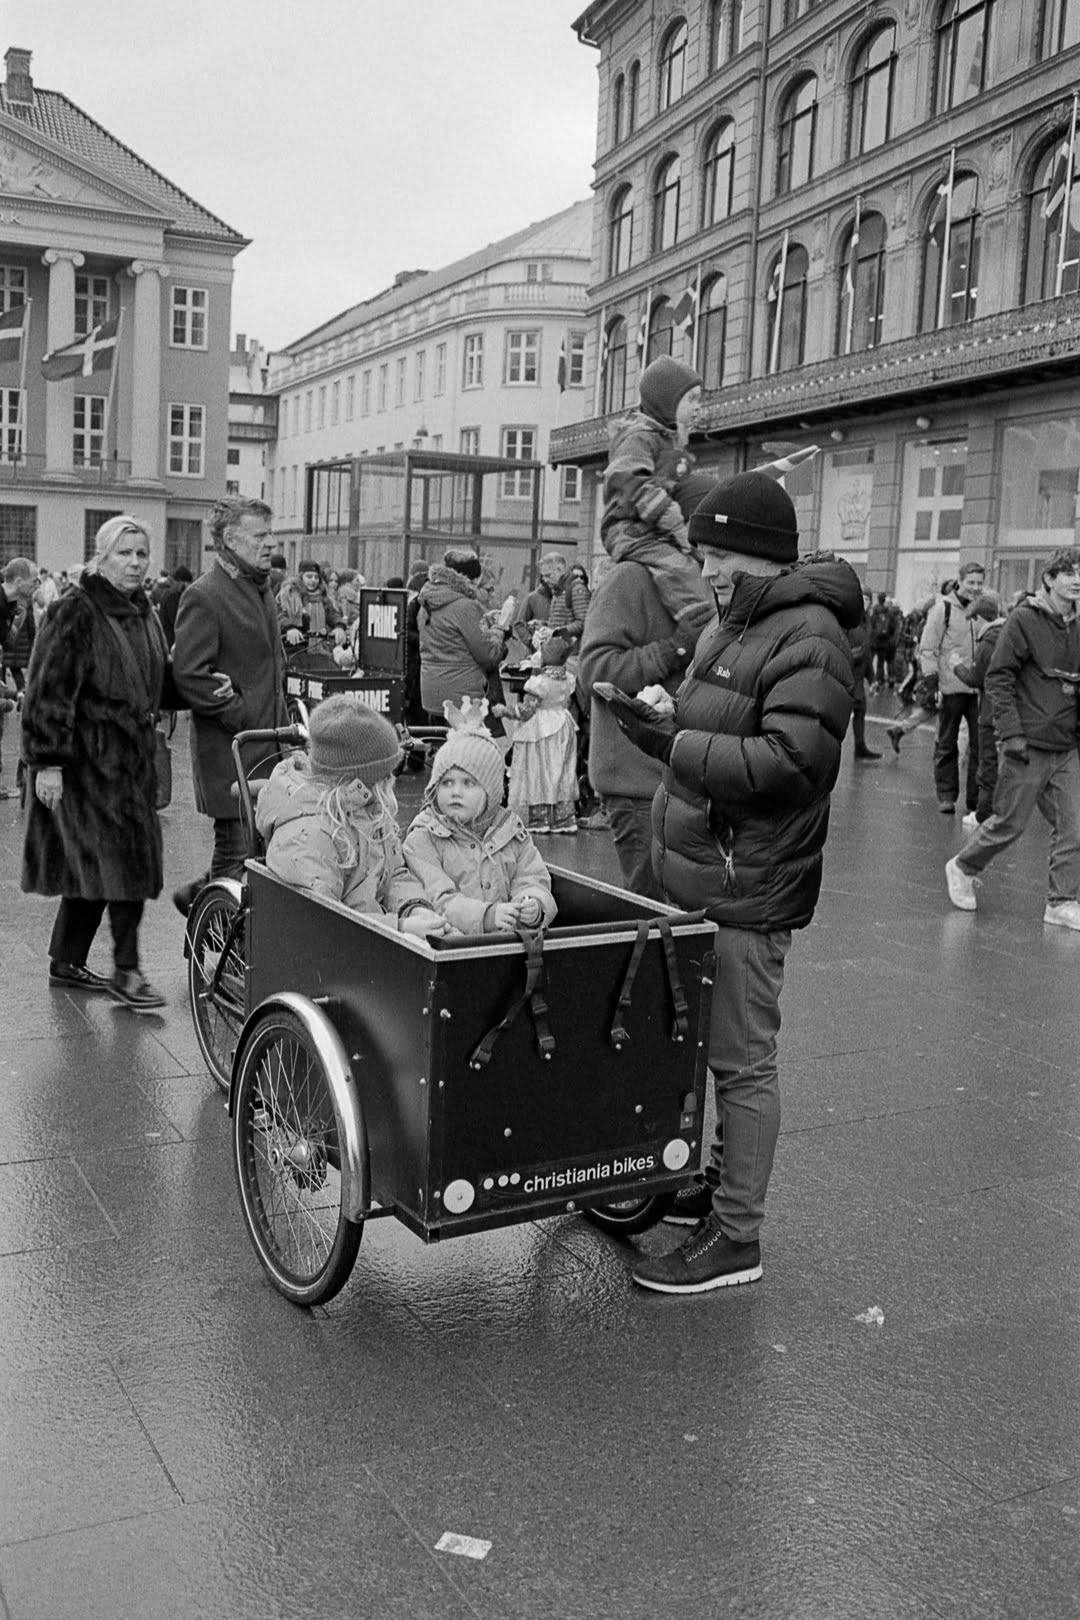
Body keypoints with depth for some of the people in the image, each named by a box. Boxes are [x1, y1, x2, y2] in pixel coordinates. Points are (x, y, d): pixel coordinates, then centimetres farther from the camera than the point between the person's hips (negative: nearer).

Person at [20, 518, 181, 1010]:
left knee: (92, 863, 12)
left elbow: (158, 683, 21)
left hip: (132, 756, 8)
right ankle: (125, 969, 1)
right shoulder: (75, 612, -11)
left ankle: (66, 963, 23)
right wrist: (48, 761, -20)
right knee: (119, 856, -9)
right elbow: (51, 690, -15)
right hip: (88, 757, -8)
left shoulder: (142, 612, 13)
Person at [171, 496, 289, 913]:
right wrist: (243, 714, -17)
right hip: (229, 750, -9)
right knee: (237, 855, -3)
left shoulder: (259, 589, 18)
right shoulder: (204, 596, -12)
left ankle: (197, 895, 29)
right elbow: (188, 674, -18)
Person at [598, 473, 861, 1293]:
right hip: (701, 873, 10)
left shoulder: (809, 639, -15)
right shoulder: (736, 624, 16)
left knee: (742, 1061, -1)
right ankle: (724, 1182, 36)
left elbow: (788, 761, -25)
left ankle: (736, 1237, 10)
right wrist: (655, 717, 2)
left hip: (749, 887, -10)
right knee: (705, 1042, 20)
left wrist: (677, 744, -19)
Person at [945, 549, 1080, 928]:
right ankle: (962, 868, 26)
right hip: (1028, 746, -5)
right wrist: (1012, 733, -16)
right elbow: (998, 677, -11)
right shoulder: (1024, 620, -9)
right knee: (1010, 823, 3)